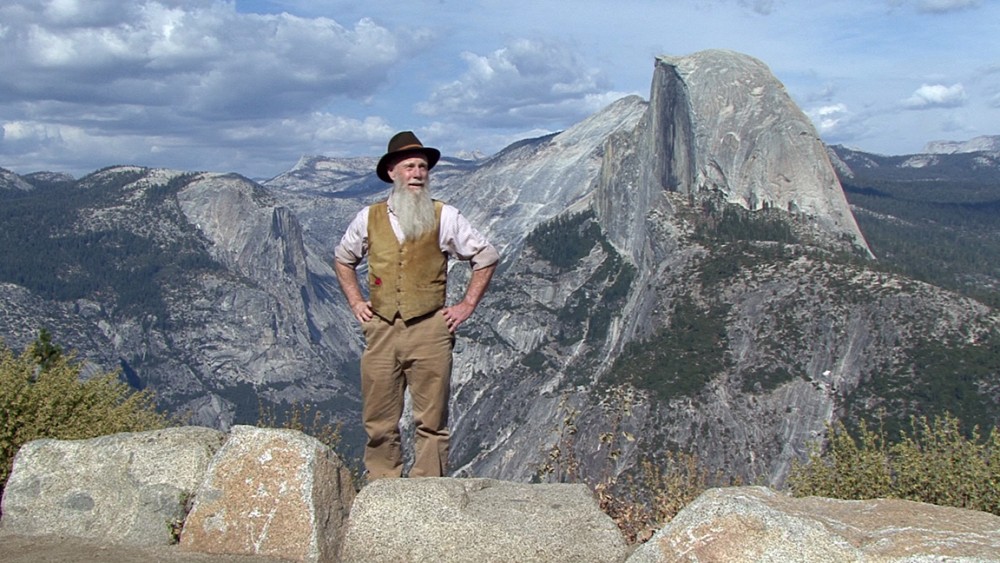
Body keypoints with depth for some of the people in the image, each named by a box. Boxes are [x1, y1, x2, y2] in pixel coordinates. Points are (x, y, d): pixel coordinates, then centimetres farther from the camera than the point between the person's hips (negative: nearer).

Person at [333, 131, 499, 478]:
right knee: (379, 422, 5)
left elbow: (487, 257, 11)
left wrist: (467, 305, 5)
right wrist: (355, 302, 14)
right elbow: (342, 259, 25)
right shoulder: (368, 218, 9)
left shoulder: (444, 218, 3)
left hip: (430, 330, -2)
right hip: (381, 330, 2)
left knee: (431, 422, 1)